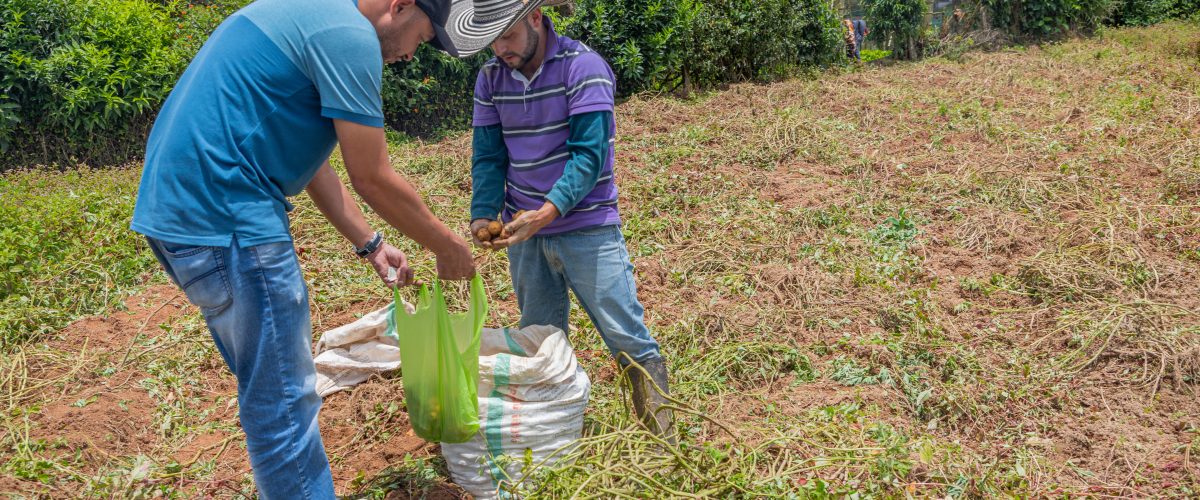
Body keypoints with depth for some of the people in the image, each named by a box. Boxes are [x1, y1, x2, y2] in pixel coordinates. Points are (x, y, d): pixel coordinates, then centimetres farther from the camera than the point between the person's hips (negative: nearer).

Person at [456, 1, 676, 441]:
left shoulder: (583, 67, -13)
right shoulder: (490, 79, 3)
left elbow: (588, 155, -20)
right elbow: (488, 157, 1)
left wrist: (545, 213, -32)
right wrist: (483, 216, -17)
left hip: (586, 228, -5)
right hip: (523, 233, 5)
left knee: (628, 338, -3)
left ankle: (663, 443, 9)